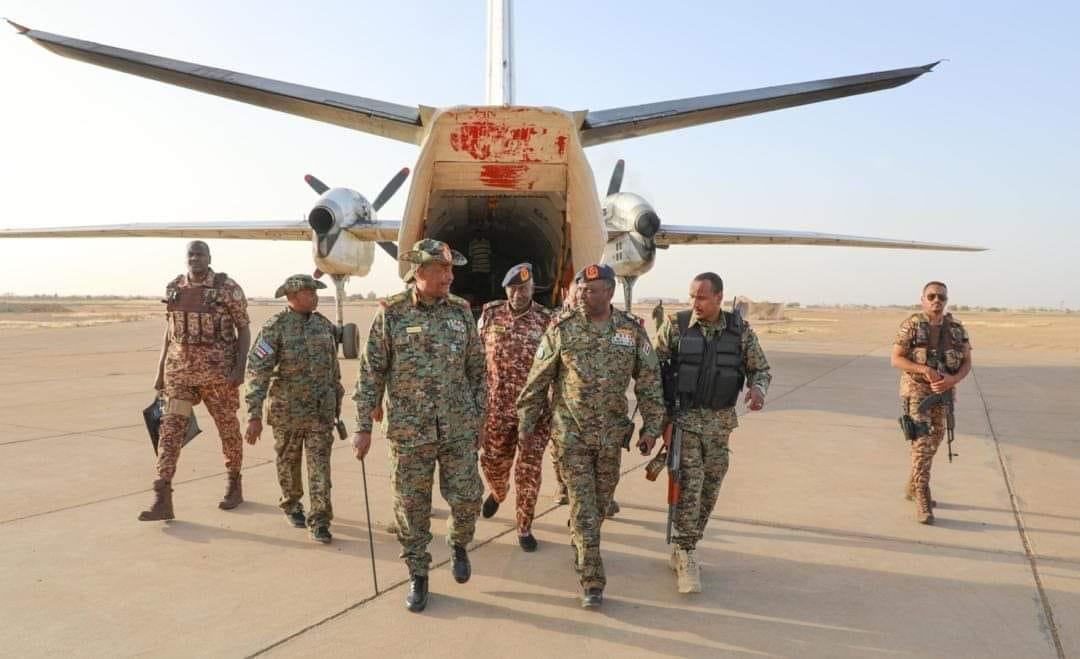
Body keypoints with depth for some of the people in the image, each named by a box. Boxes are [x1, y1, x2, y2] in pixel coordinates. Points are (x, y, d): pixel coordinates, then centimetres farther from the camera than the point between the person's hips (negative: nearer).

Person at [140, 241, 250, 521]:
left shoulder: (228, 288, -6)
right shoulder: (174, 288, 8)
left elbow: (244, 329, -5)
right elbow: (169, 331, 14)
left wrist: (240, 368, -14)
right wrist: (160, 370, 12)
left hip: (218, 369, -4)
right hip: (179, 369, 4)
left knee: (228, 427, 9)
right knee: (170, 428, -6)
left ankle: (234, 485, 29)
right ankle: (162, 501, -6)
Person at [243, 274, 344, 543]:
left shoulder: (325, 325, 4)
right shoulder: (275, 327, -13)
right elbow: (258, 371, -18)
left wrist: (337, 401, 18)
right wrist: (254, 415, -23)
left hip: (321, 411, 3)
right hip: (287, 410, -2)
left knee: (320, 464, -2)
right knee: (288, 462, 15)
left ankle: (320, 521, 2)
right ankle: (292, 505, 38)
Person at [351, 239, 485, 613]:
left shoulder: (461, 312, 3)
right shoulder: (391, 314, -6)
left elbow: (477, 370, 9)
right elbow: (371, 373, -3)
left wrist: (478, 419, 9)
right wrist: (364, 426, -5)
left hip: (459, 430, 2)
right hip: (409, 432, -2)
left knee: (468, 499, 3)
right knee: (412, 507, 8)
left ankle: (458, 544, 34)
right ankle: (417, 576, 26)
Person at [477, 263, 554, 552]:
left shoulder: (547, 320, -5)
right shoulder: (490, 314, 0)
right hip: (496, 406, 2)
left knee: (529, 470, 0)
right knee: (493, 463, 16)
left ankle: (524, 528, 17)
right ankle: (498, 492, 50)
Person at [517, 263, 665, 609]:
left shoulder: (632, 330, -2)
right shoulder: (562, 328, -7)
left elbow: (649, 380, 3)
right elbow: (537, 379, -1)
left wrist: (651, 425, -1)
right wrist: (526, 421, 1)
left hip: (612, 433, 3)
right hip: (571, 433, -2)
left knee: (600, 501, 16)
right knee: (583, 506, -3)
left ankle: (580, 548, 43)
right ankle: (591, 582, 3)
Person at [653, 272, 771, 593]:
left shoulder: (740, 330, 1)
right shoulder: (675, 325, -5)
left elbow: (761, 368, 9)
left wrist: (758, 388, -14)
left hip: (720, 422, 3)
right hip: (683, 418, -3)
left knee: (709, 490, 10)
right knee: (689, 486, -10)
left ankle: (683, 550, 26)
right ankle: (685, 558, -1)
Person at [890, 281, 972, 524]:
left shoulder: (956, 328, 3)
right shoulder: (910, 325, -9)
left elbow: (967, 363, 3)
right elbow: (896, 360, -12)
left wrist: (952, 380, -18)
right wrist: (925, 370, -25)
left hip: (943, 393, 5)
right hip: (916, 392, -5)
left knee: (933, 442, 16)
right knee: (922, 445, -13)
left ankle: (913, 487, 35)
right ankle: (922, 503, -10)